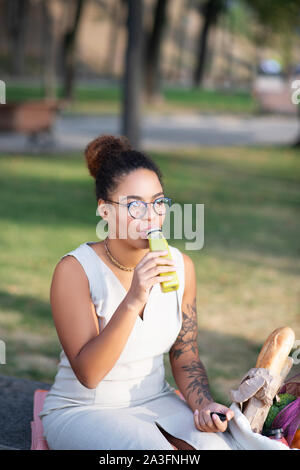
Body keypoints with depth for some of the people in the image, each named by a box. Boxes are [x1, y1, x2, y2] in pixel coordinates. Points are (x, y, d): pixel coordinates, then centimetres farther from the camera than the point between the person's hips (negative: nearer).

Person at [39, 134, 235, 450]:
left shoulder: (180, 266, -2)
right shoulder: (75, 270, -17)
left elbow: (185, 357, 9)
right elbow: (88, 374, -24)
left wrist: (204, 405, -10)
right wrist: (133, 302, -33)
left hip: (156, 402, 4)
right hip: (82, 411, -4)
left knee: (217, 444, -25)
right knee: (154, 449, -31)